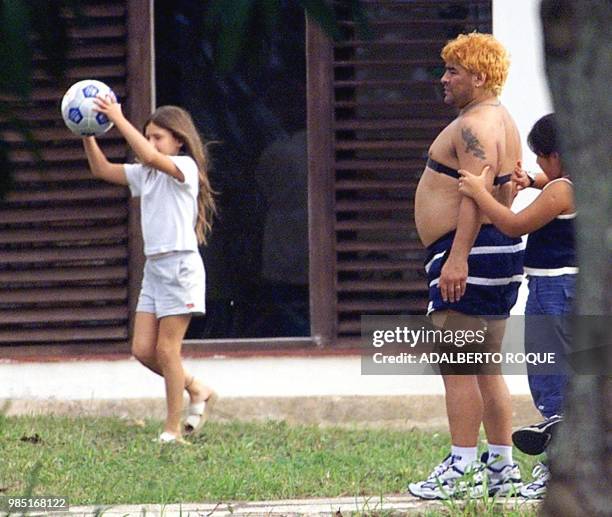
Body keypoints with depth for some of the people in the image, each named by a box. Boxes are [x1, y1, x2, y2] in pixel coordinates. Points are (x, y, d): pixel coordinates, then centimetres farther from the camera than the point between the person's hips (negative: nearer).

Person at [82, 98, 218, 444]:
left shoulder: (185, 168, -9)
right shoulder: (145, 174, 15)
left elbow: (150, 156, -27)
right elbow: (102, 169, 15)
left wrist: (119, 119, -25)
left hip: (180, 264, -8)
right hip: (154, 266, 8)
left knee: (167, 349, -6)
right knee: (143, 350, 3)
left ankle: (173, 429, 1)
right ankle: (197, 391, 22)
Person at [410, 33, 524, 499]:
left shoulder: (474, 125, -13)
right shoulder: (501, 121, 20)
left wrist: (457, 258, -29)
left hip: (469, 250, -11)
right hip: (501, 250, 11)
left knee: (458, 368, -10)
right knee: (486, 369, 13)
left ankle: (462, 470, -11)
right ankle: (502, 468, 15)